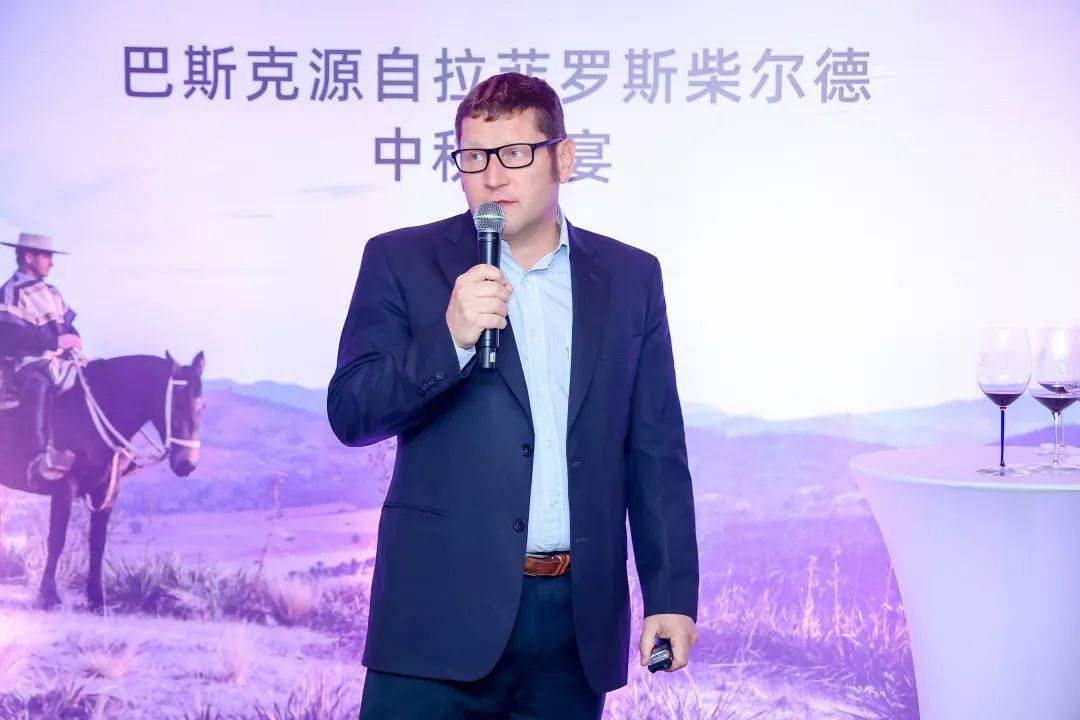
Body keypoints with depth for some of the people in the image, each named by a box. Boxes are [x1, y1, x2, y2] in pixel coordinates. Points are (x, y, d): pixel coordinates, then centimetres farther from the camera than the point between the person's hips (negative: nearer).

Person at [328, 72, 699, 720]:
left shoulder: (631, 277, 9)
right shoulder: (401, 261, 3)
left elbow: (656, 455, 9)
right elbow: (351, 415, -5)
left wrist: (672, 596, 3)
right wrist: (450, 337, -19)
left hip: (579, 621, 2)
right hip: (443, 615, -2)